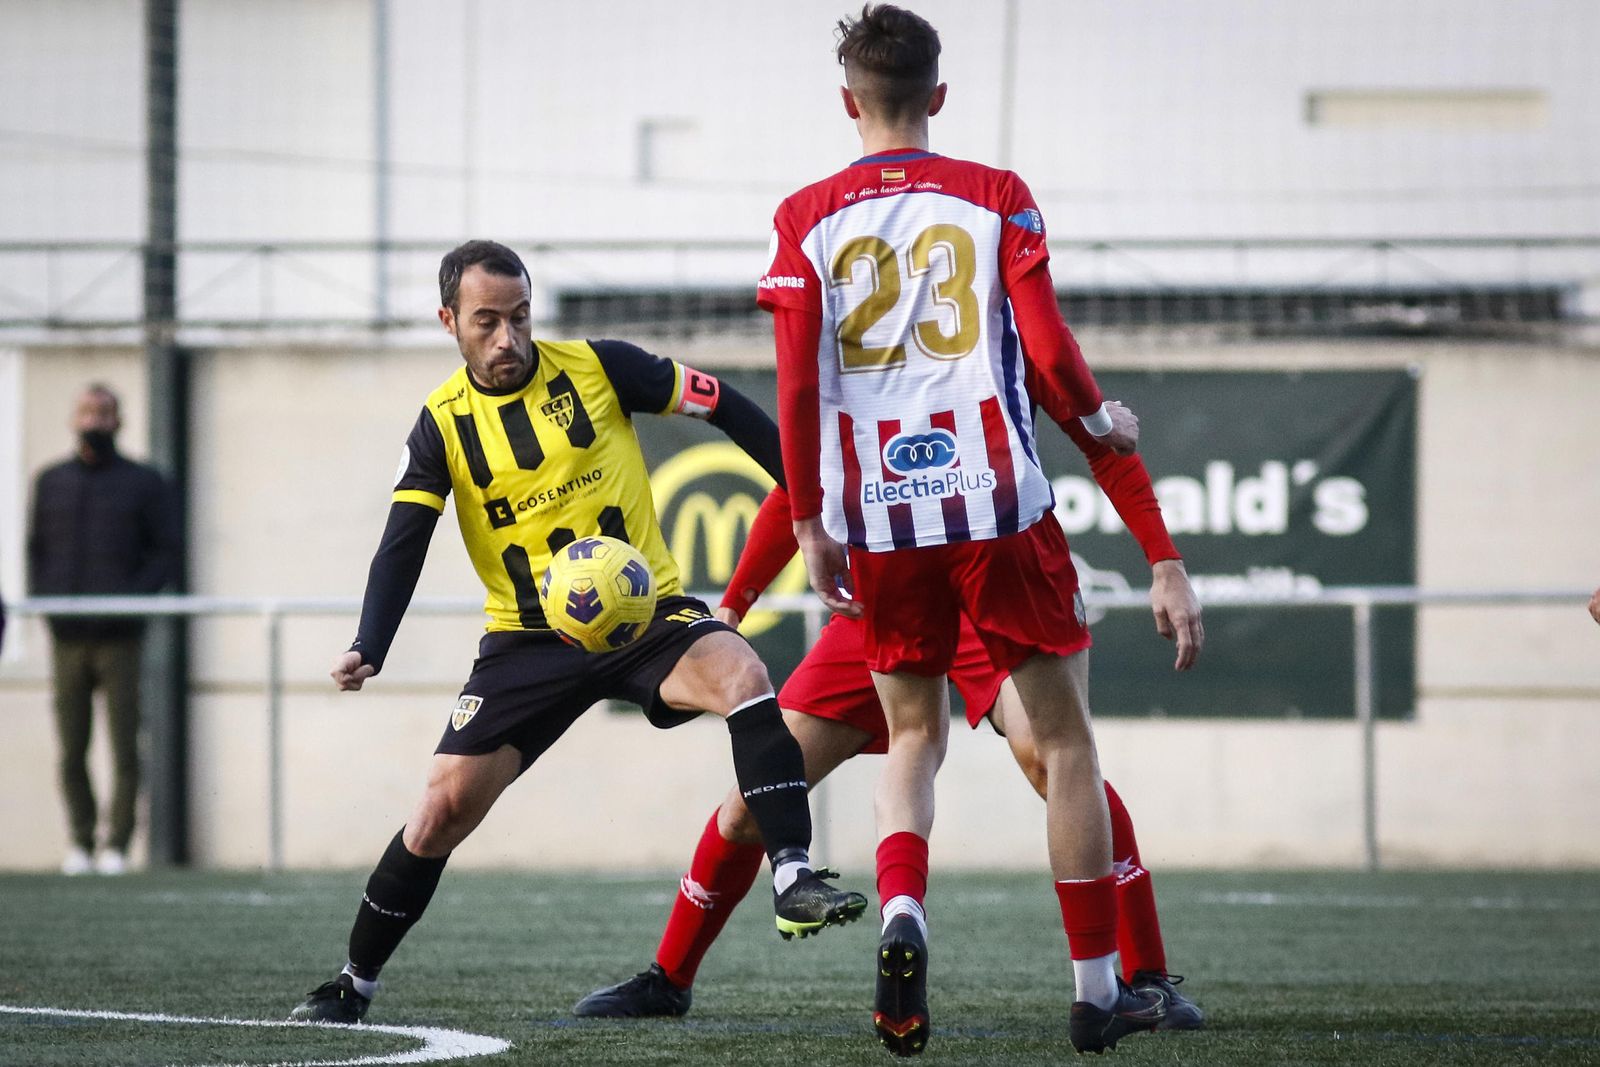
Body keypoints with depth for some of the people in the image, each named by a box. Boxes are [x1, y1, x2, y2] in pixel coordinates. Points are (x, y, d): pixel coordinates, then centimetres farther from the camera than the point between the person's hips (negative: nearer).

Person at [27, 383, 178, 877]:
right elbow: (35, 547, 17)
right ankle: (81, 841, 8)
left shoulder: (144, 483, 5)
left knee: (124, 748, -5)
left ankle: (117, 843, -2)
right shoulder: (51, 481, 15)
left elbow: (166, 553, 3)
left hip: (120, 635, -3)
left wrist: (131, 596, -10)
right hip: (66, 637, 3)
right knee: (71, 749, 1)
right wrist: (42, 599, 1)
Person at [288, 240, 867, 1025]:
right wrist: (368, 650, -23)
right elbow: (402, 546, -7)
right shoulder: (442, 424, -1)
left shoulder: (597, 368, -6)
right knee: (442, 812, -4)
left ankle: (794, 883, -34)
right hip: (528, 638, 1)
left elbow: (726, 411, 0)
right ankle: (353, 984, 16)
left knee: (741, 675, -33)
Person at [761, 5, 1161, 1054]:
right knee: (1063, 733, 9)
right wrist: (1103, 418, 15)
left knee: (914, 735, 17)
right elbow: (1049, 351, -5)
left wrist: (810, 524, 8)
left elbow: (796, 387, -1)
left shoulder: (807, 219, 3)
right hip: (996, 502, -2)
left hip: (877, 517, 2)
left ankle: (902, 915, -12)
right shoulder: (997, 198, 0)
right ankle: (1100, 988, 11)